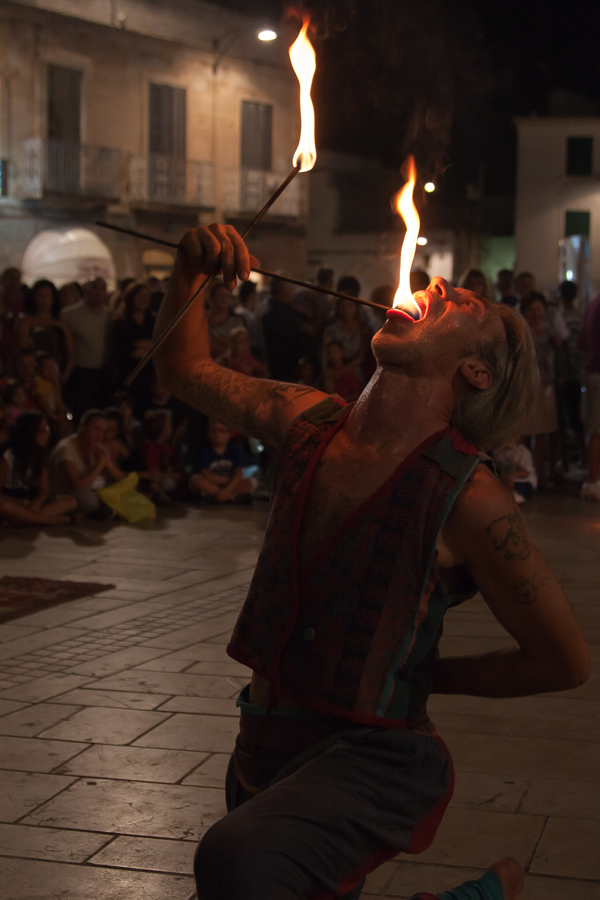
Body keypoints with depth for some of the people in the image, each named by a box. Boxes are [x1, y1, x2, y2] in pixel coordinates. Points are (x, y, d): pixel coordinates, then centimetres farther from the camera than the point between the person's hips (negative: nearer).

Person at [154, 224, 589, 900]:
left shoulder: (467, 496, -16)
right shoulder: (310, 423, 2)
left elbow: (565, 662, -9)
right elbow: (184, 370, 17)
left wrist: (420, 675, -4)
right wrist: (190, 273, -1)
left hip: (372, 757, -7)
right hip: (263, 744, 7)